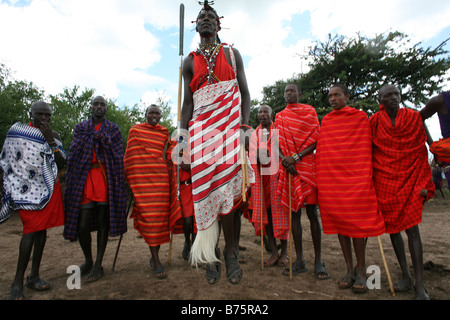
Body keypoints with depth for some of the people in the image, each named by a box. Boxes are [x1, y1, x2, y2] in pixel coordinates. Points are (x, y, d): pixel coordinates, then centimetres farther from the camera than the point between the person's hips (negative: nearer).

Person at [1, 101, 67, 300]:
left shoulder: (54, 135, 8)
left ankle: (34, 276, 18)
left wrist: (51, 142, -11)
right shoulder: (17, 131, 2)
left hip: (49, 187, 3)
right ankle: (18, 281, 1)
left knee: (42, 229, 7)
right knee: (31, 229, -11)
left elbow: (62, 164, -1)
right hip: (28, 188, -3)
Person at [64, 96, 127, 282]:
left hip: (106, 178, -1)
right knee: (82, 223, 0)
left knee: (103, 221, 1)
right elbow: (73, 155, 11)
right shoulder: (81, 128, 16)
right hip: (84, 177, 2)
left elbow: (119, 156, 7)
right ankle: (88, 261, 23)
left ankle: (98, 264, 12)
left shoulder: (113, 129, 11)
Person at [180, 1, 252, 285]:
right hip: (201, 128, 1)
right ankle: (211, 255, 5)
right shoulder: (190, 61, 20)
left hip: (230, 125, -1)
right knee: (205, 186, -5)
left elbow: (244, 93, 11)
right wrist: (182, 133, 1)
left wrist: (245, 124, -5)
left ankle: (231, 254, 2)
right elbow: (187, 101, 14)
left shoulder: (232, 54, 19)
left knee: (230, 186, -9)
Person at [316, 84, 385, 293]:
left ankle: (361, 270, 9)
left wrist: (366, 177, -4)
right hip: (330, 177, 3)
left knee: (357, 219, -5)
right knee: (339, 220, 4)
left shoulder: (361, 117, 6)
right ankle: (349, 269, 14)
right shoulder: (325, 121, 14)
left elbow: (366, 150, 4)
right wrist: (320, 178, 9)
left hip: (355, 176, -3)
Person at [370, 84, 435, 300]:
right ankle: (406, 276, 20)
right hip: (384, 179, 1)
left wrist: (424, 183, -3)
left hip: (410, 179, -1)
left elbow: (421, 152, 3)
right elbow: (369, 153, 4)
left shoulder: (414, 117, 3)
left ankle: (420, 284, 2)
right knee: (392, 227, 6)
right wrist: (369, 182, 1)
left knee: (412, 228, -7)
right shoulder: (375, 121, 1)